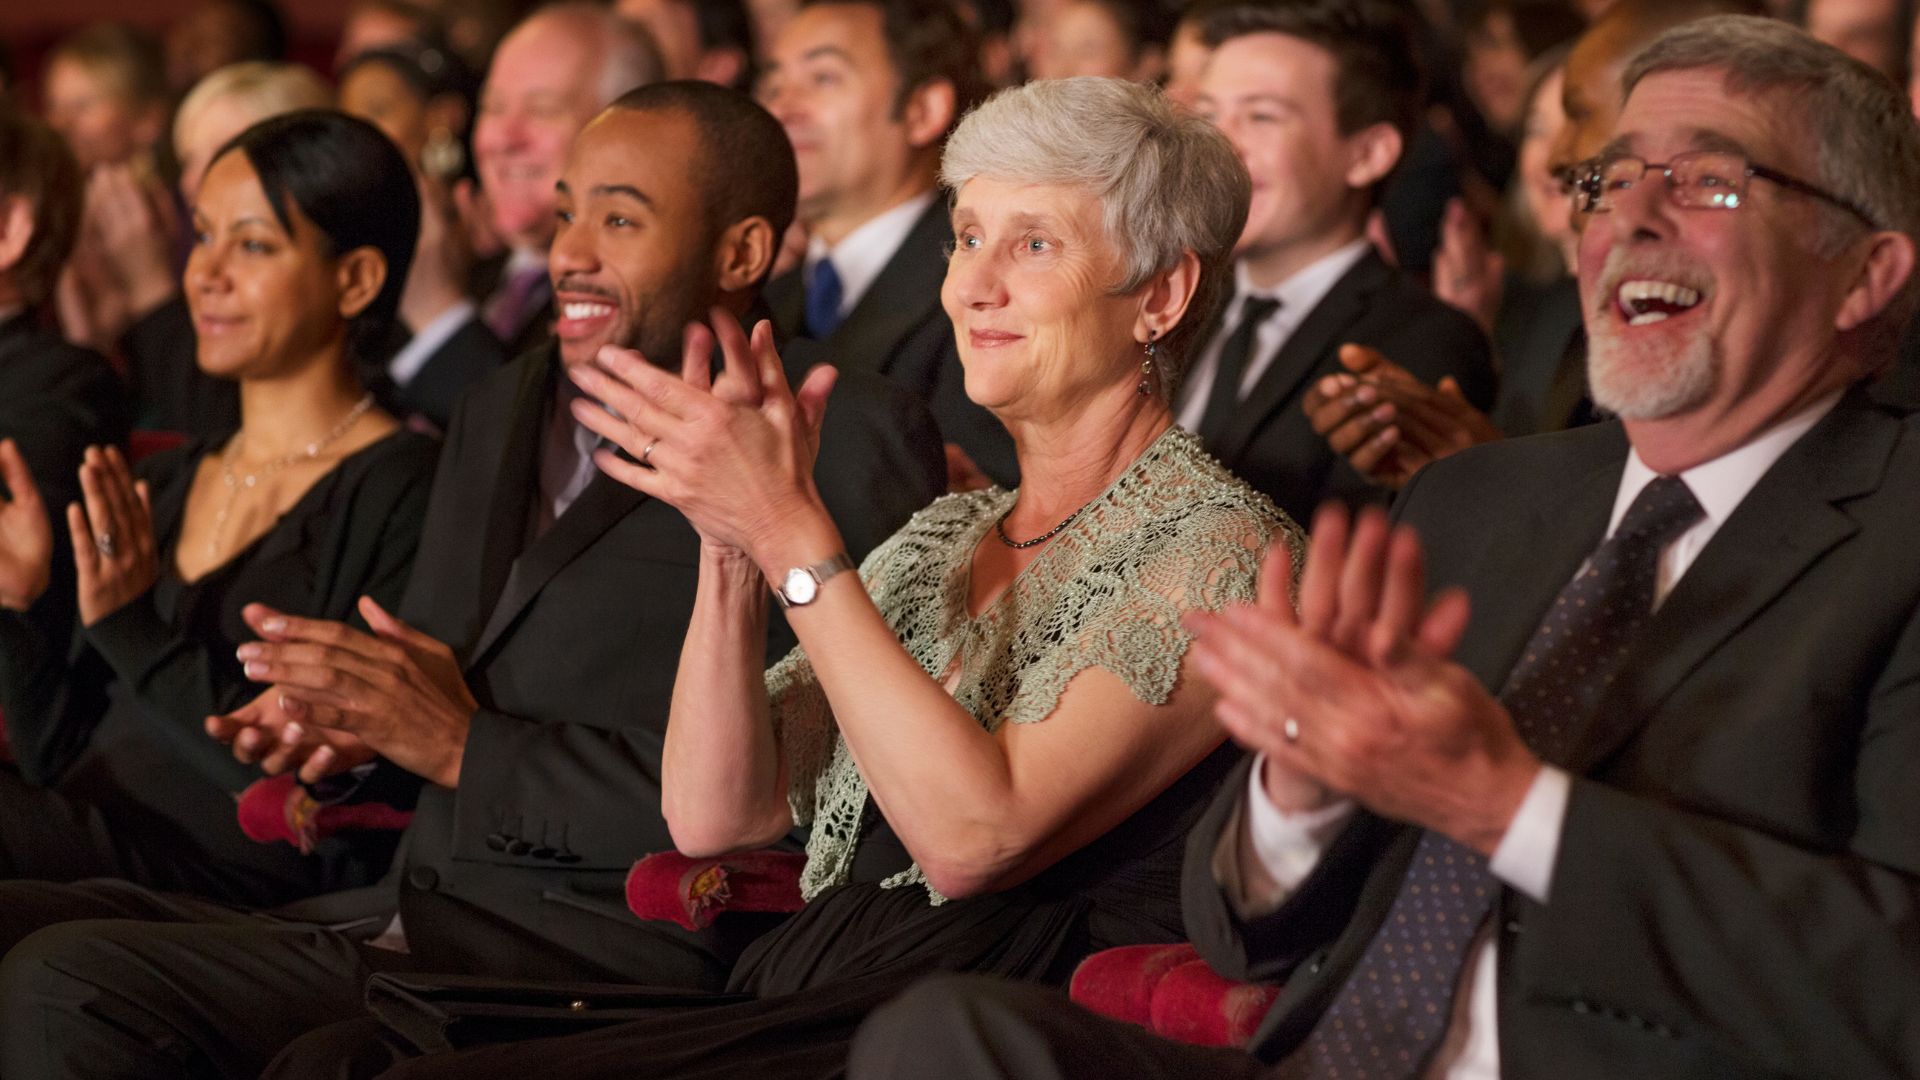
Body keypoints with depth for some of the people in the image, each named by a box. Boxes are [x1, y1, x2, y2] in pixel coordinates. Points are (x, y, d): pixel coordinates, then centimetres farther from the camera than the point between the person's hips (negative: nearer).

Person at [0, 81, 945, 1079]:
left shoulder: (845, 442, -5)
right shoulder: (502, 410, 22)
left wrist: (468, 750, -12)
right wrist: (350, 718, 6)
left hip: (603, 955, -8)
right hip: (406, 914, 8)